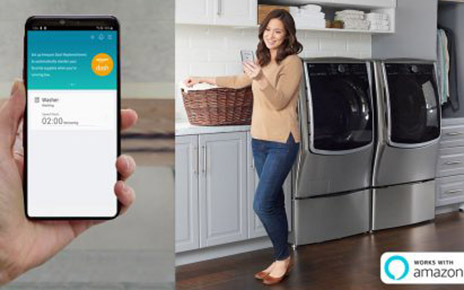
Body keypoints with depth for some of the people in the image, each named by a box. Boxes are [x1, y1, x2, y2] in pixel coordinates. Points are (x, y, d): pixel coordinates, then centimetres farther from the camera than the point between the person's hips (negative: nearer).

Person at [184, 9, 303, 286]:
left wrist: (260, 79, -33)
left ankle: (283, 258, 10)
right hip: (260, 140, 8)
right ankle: (282, 260, 20)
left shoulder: (292, 63, -11)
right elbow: (238, 81, 28)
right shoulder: (264, 61, 12)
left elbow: (279, 102, -18)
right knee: (274, 202, 11)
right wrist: (204, 79, 33)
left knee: (263, 204, -10)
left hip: (283, 142, -7)